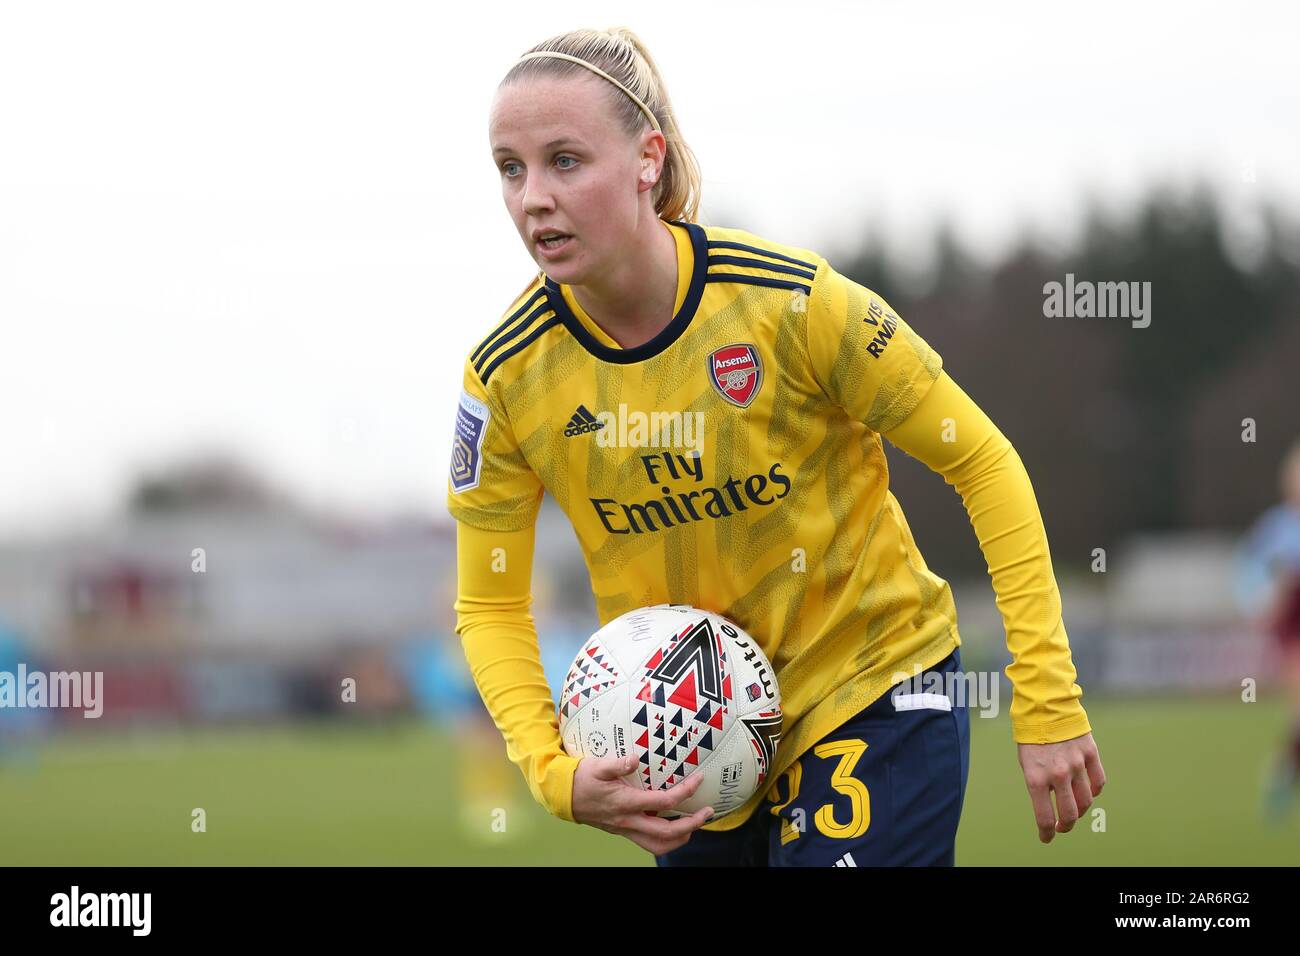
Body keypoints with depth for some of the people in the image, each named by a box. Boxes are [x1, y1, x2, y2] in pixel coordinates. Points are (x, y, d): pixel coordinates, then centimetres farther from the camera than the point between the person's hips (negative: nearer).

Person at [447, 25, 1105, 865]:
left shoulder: (794, 303, -22)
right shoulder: (506, 376, -13)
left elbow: (983, 463, -12)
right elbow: (490, 607, -2)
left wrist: (1047, 702, -15)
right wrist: (554, 774, -19)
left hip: (869, 692, -4)